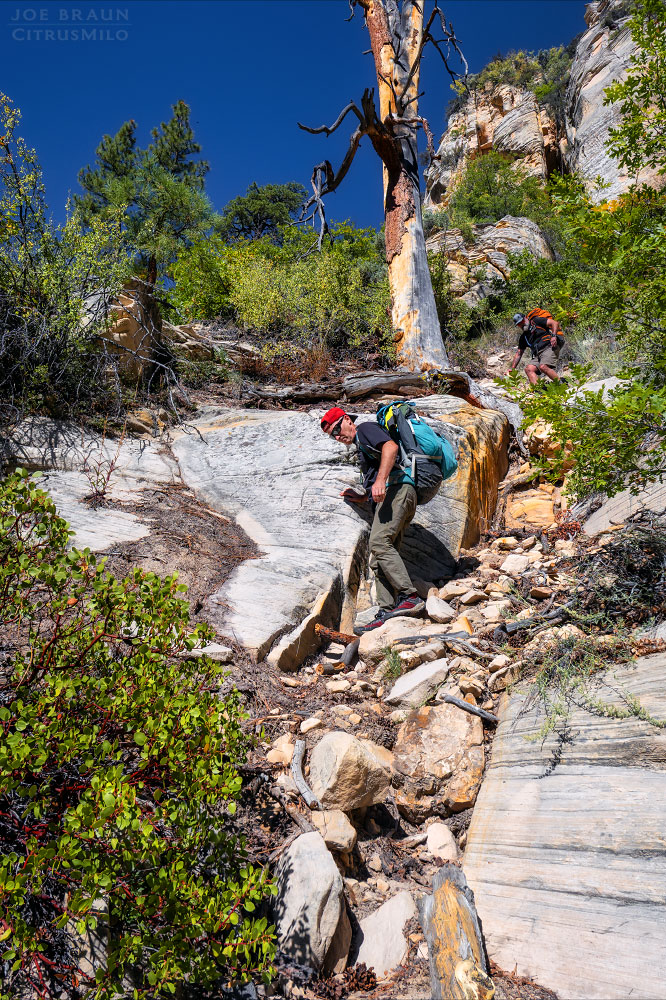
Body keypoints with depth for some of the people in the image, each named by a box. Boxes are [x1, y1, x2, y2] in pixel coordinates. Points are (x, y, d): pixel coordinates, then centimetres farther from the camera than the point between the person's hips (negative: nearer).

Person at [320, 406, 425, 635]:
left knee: (379, 542, -25)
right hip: (395, 494, 10)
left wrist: (380, 480, -25)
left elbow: (391, 446, -15)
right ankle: (386, 613, -5)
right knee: (377, 560, 1)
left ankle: (410, 597, -29)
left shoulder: (366, 428, 7)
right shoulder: (361, 447, 34)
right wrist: (361, 497, 26)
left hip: (396, 488, -10)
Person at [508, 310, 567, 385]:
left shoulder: (536, 321, 7)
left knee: (543, 367, -30)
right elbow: (518, 354, 23)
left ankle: (561, 383, -18)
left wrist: (553, 336, -17)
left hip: (550, 347, -7)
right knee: (528, 369, -18)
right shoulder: (524, 337, 23)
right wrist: (512, 369, 14)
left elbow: (555, 323, -1)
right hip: (537, 355, 7)